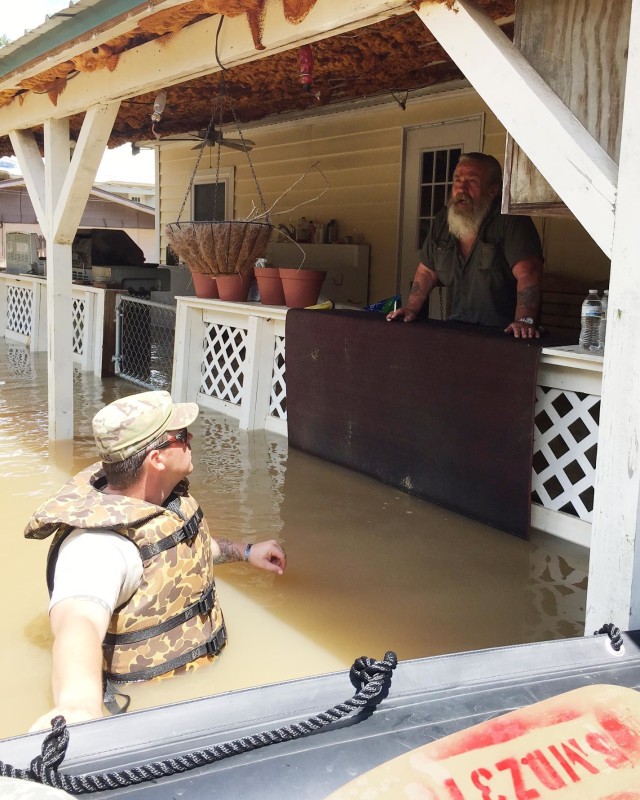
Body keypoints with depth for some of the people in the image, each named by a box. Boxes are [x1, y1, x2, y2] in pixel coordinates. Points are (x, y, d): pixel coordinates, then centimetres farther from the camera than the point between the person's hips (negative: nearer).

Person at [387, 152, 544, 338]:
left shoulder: (510, 220, -11)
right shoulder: (443, 221, 9)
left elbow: (527, 274, -23)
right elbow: (427, 272, 18)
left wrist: (524, 320, -35)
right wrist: (411, 309, 7)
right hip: (457, 329, 5)